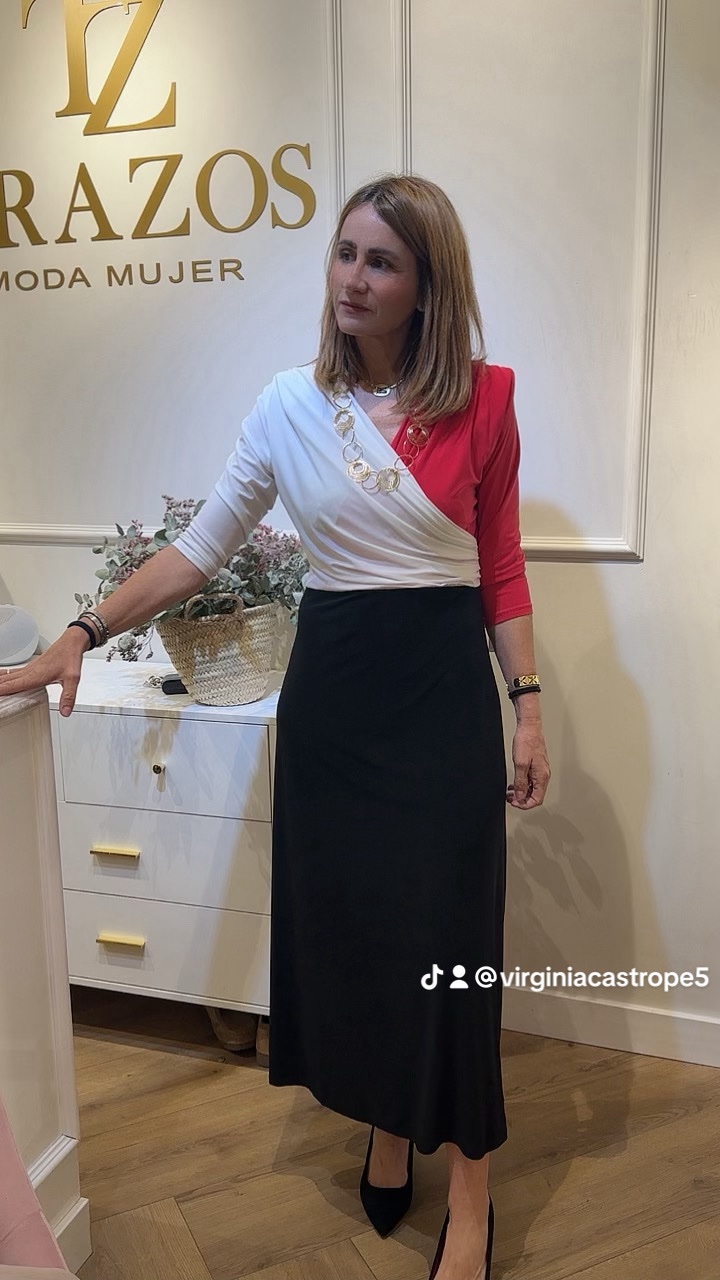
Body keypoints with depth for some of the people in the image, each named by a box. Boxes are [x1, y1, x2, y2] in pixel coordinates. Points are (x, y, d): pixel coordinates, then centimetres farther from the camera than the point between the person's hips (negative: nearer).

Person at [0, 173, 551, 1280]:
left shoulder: (483, 400, -1)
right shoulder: (290, 405, 2)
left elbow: (501, 568, 3)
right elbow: (199, 549, 3)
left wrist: (528, 706, -1)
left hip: (444, 687, -2)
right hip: (331, 688, 2)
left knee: (448, 932, 2)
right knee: (346, 918, 10)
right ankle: (386, 1130, 38)